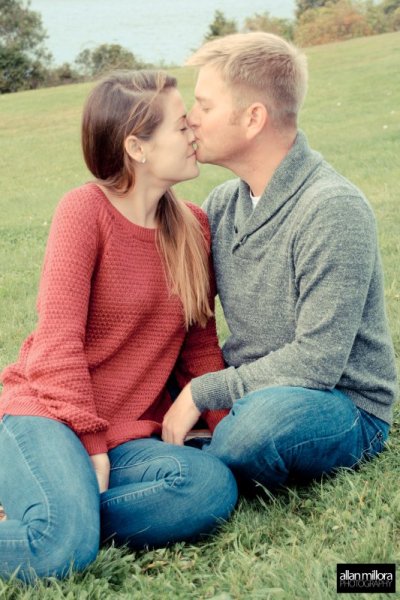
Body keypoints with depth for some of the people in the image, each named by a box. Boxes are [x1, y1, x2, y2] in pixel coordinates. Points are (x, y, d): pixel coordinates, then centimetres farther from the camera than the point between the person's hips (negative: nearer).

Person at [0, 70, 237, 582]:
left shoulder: (194, 228, 10)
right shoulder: (84, 208, -6)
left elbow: (200, 350, 12)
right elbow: (58, 337, -11)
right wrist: (88, 442, -14)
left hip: (130, 436, 6)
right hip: (47, 410, -6)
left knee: (214, 486, -27)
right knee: (64, 547, -34)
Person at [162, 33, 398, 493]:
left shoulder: (333, 210, -21)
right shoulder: (222, 204, 3)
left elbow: (317, 362, -24)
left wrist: (201, 392, -21)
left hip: (343, 407, -6)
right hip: (250, 389, 7)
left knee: (268, 413, -38)